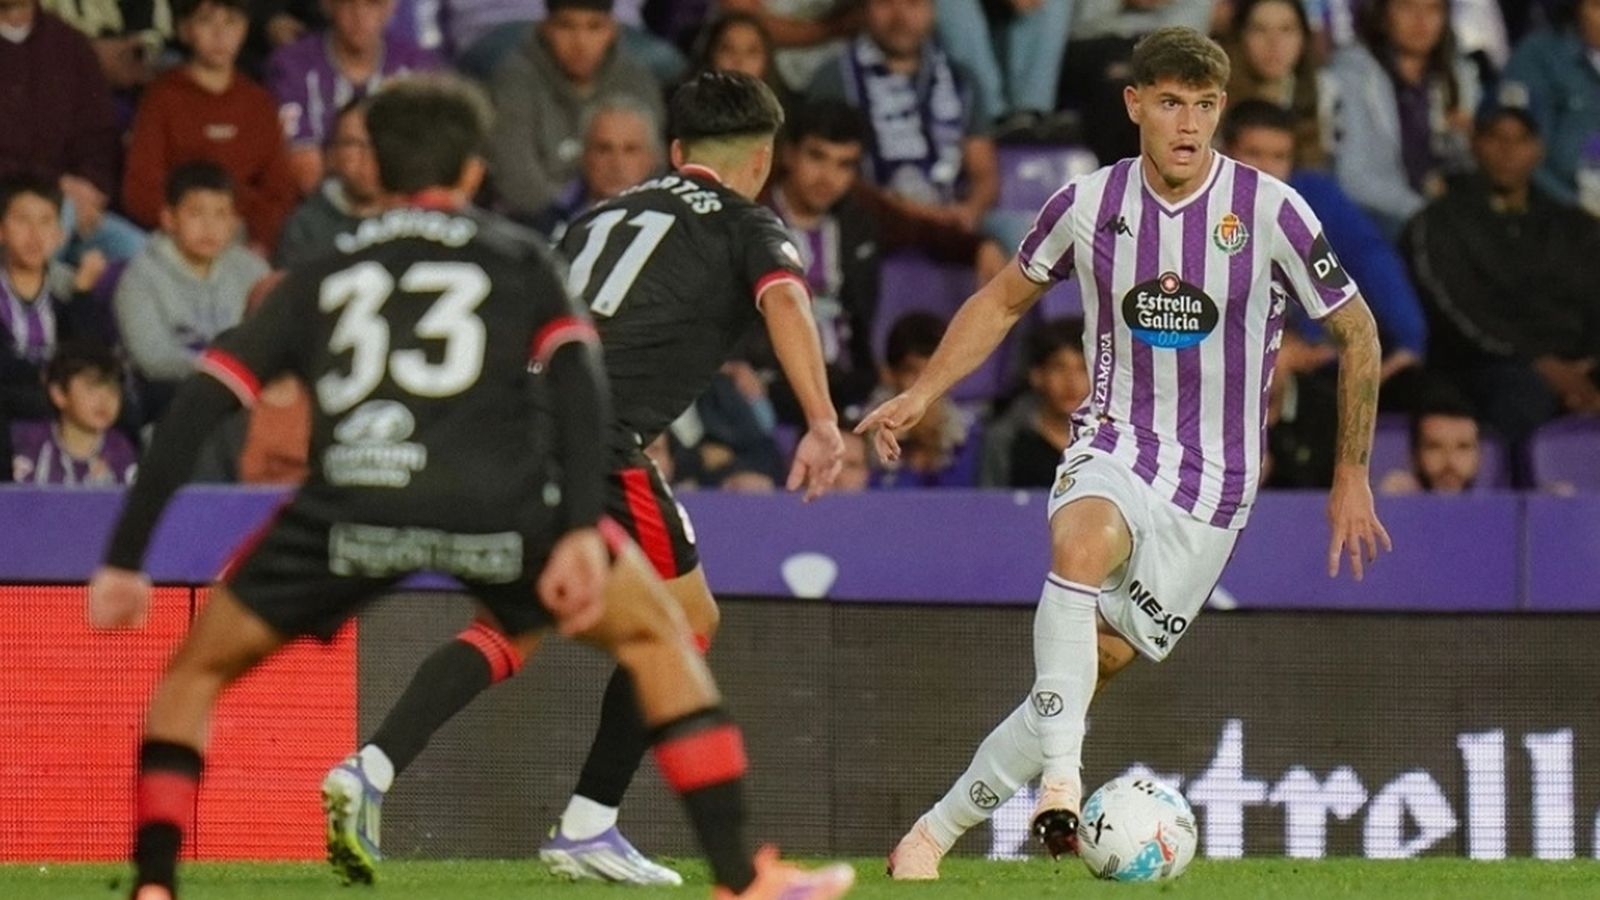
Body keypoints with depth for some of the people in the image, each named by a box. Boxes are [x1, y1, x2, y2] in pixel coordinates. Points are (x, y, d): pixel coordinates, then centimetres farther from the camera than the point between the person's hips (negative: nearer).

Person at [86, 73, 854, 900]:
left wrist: (124, 560, 21)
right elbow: (575, 377, 4)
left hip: (349, 505, 1)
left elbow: (196, 408, 19)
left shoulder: (321, 278, 27)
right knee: (655, 636, 22)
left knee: (196, 671, 22)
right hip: (494, 505, -1)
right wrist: (581, 533, -3)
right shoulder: (516, 258, 24)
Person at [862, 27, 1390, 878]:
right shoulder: (1088, 203, -2)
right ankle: (1059, 780, -42)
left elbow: (1356, 334, 4)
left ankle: (933, 834, 8)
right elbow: (1005, 298, 17)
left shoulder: (1269, 211, -9)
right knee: (1081, 545, -36)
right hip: (1114, 448, 0)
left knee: (1084, 673, -5)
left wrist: (1351, 477, 6)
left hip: (1212, 484, 0)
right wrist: (922, 393, 6)